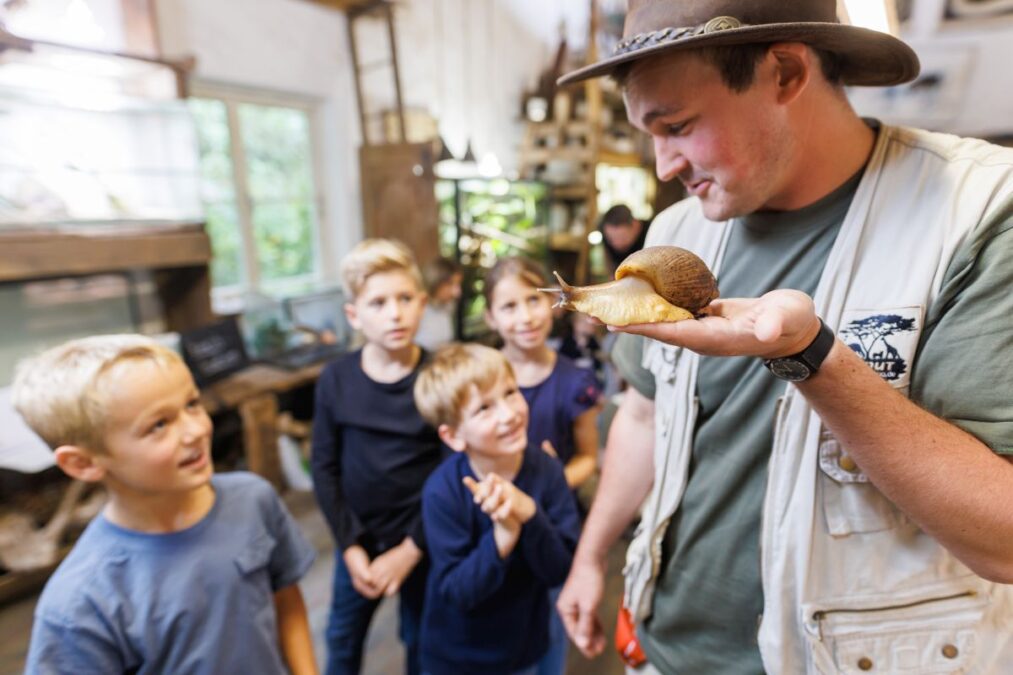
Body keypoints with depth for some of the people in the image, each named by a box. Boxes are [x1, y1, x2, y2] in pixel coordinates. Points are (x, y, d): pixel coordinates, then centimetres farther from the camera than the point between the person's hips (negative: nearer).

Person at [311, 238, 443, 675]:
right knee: (343, 638, 24)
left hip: (422, 540, -1)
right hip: (357, 538, 2)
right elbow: (324, 467, -5)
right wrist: (350, 545, -10)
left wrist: (411, 548, -14)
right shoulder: (335, 379, -11)